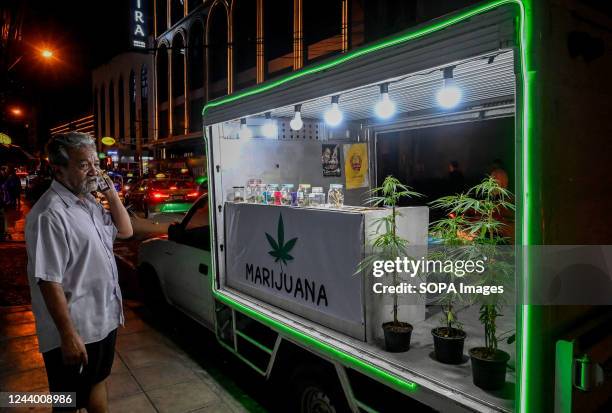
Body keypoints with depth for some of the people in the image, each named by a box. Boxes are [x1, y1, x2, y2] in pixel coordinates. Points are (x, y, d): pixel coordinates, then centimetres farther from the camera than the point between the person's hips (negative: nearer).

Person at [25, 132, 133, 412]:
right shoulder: (50, 215, -24)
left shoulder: (89, 203, 5)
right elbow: (49, 281, -26)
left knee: (97, 381, 26)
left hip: (104, 320, 8)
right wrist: (69, 336, -24)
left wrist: (112, 194, 0)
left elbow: (125, 231, 14)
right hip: (76, 331, -8)